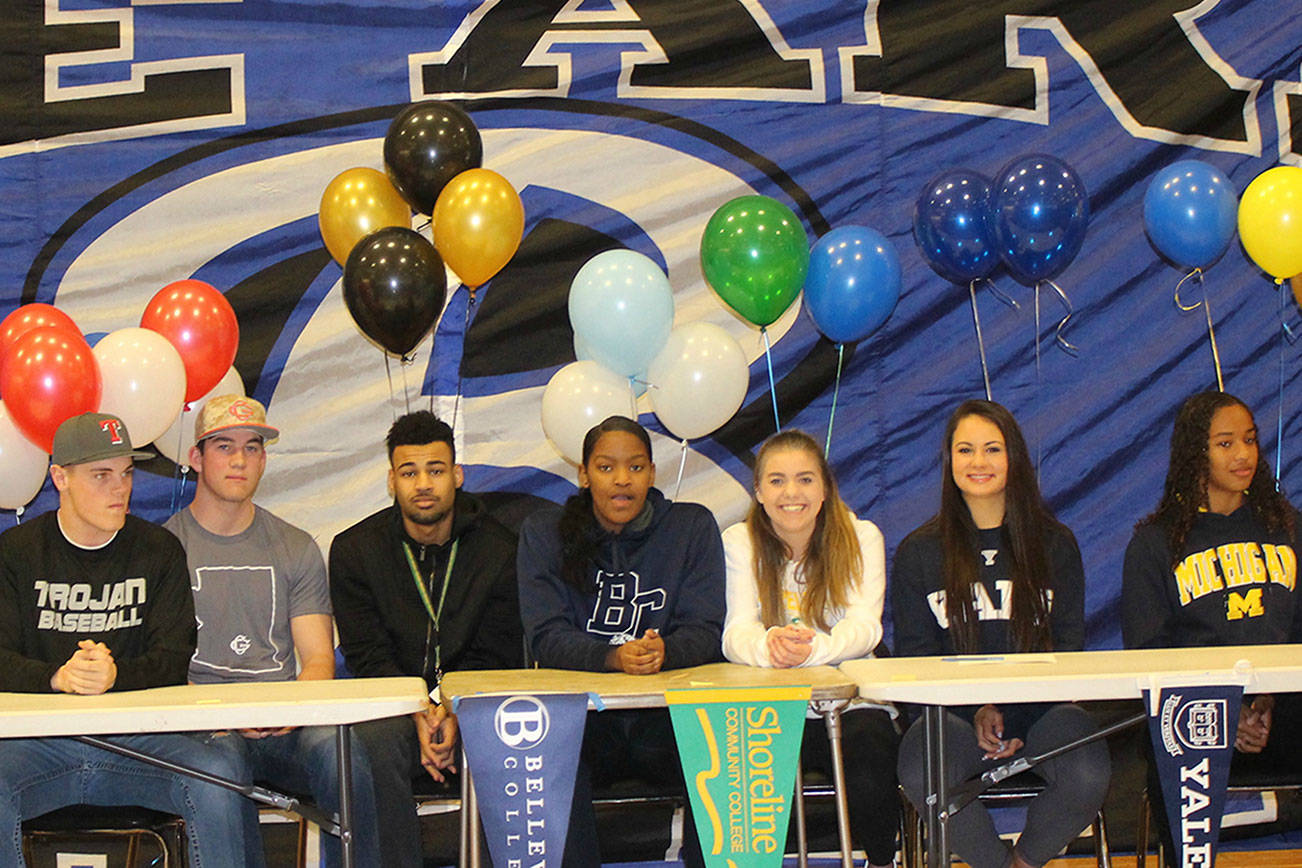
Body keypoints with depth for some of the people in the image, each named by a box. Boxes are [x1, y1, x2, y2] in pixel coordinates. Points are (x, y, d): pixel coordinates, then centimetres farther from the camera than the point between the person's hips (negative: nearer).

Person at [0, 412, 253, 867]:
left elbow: (173, 659, 1)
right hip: (40, 739, -1)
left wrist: (116, 675, -22)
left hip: (137, 735, 1)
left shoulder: (159, 550, 9)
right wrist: (58, 677, -24)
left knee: (217, 776, -28)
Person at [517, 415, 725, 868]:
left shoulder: (693, 527, 7)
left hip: (670, 713, 1)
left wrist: (664, 651, -24)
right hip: (580, 710, -1)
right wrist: (614, 657, -25)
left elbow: (707, 632, 0)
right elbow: (546, 638, -5)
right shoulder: (543, 533, 5)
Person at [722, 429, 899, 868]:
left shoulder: (861, 537, 1)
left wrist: (812, 648, -40)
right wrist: (768, 645, -40)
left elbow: (864, 626, -15)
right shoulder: (739, 543, 1)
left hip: (849, 704, 0)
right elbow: (736, 633, -12)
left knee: (870, 779, -30)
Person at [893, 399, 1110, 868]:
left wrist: (1009, 709, -10)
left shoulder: (1055, 544, 10)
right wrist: (977, 711, -13)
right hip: (954, 711, -1)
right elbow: (915, 654, 4)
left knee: (1088, 776, -30)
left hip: (1040, 706, 1)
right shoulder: (917, 552, 8)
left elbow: (1068, 645, 8)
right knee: (921, 775, -33)